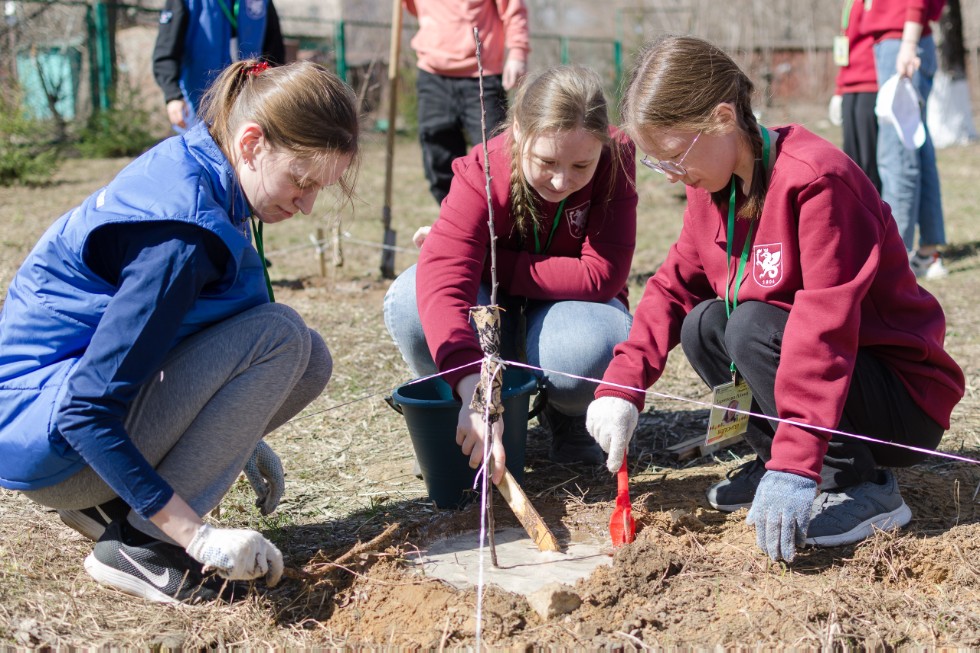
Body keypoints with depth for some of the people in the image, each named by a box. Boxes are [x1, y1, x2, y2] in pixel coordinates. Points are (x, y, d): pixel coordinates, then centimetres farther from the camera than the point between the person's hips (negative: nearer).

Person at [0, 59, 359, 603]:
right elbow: (86, 410, -29)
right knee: (279, 336, -21)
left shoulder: (184, 165, 2)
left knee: (309, 361, 1)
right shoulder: (182, 231, -26)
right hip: (47, 432, -9)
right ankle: (137, 542, -14)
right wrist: (196, 534, -29)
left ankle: (109, 501, 6)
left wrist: (239, 434, 15)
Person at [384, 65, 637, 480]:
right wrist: (473, 391, -60)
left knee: (590, 350, -38)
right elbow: (442, 284, -43)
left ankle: (567, 416, 2)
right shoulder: (481, 173, -27)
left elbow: (602, 276, -28)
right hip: (493, 306, 0)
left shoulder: (614, 160, -23)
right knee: (408, 302, -33)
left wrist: (491, 263, -26)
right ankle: (458, 419, -3)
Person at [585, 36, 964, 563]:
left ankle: (866, 488, -16)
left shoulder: (816, 181, -27)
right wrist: (621, 386, -10)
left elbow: (825, 327, -34)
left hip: (906, 400, -8)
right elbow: (675, 284, 3)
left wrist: (795, 465, -39)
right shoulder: (713, 185, 0)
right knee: (702, 326, -7)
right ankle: (773, 458, 6)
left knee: (752, 328, -27)